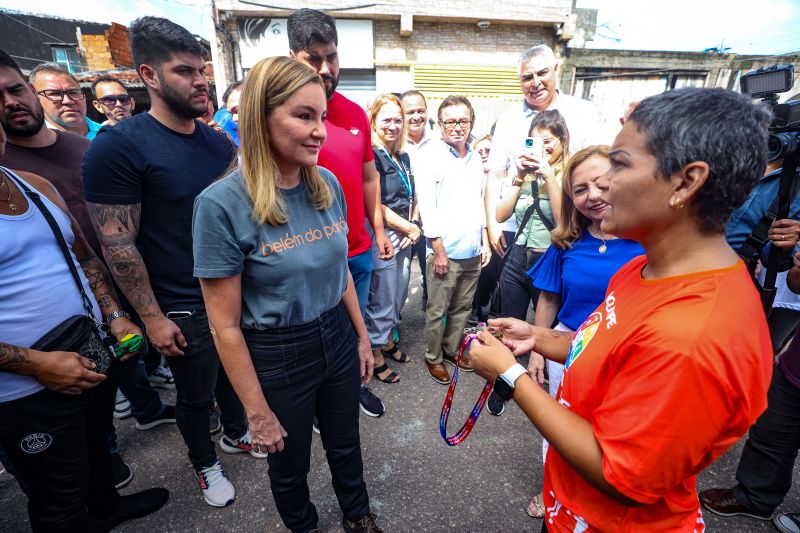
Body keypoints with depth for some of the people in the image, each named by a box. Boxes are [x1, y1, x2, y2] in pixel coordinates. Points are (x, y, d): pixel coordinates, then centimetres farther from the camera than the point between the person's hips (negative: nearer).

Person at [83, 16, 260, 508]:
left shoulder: (220, 143, 2)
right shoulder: (118, 146, -15)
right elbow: (117, 244, -15)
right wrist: (152, 318, -14)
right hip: (184, 309, -5)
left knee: (233, 374, 24)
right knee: (196, 395, 16)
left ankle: (236, 433, 51)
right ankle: (206, 464, 43)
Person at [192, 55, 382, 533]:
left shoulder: (328, 184, -5)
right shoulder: (222, 204, -21)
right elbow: (226, 325, -16)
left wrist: (362, 336, 11)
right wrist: (258, 413, -10)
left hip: (338, 337, 5)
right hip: (276, 356, -4)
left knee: (346, 444, 26)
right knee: (290, 465, 22)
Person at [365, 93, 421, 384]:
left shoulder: (403, 157, 12)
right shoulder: (371, 156, -13)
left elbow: (413, 197, 17)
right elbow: (376, 206, -18)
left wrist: (415, 225, 0)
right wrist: (409, 228, -10)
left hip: (405, 237, 8)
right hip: (383, 237, -8)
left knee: (399, 294, 19)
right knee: (381, 299, 4)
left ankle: (387, 341, 39)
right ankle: (376, 356, 23)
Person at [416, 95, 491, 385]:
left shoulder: (475, 157, 11)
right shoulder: (429, 155, -9)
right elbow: (426, 205, -13)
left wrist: (485, 242, 12)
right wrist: (439, 250, -14)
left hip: (473, 251, 6)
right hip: (445, 251, -6)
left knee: (462, 307, 17)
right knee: (437, 311, 6)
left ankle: (452, 349, 36)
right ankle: (433, 357, 25)